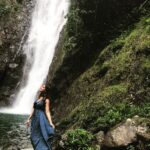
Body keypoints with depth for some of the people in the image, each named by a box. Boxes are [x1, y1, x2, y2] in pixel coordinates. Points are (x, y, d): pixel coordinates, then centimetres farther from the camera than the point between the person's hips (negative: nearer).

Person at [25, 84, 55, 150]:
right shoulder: (38, 98, 11)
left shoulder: (46, 100, -8)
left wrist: (50, 122, -21)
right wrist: (29, 119, 17)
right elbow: (33, 110, 15)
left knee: (41, 137, -5)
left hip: (41, 119, -7)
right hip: (34, 119, 7)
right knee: (34, 137, 12)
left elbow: (47, 111, -12)